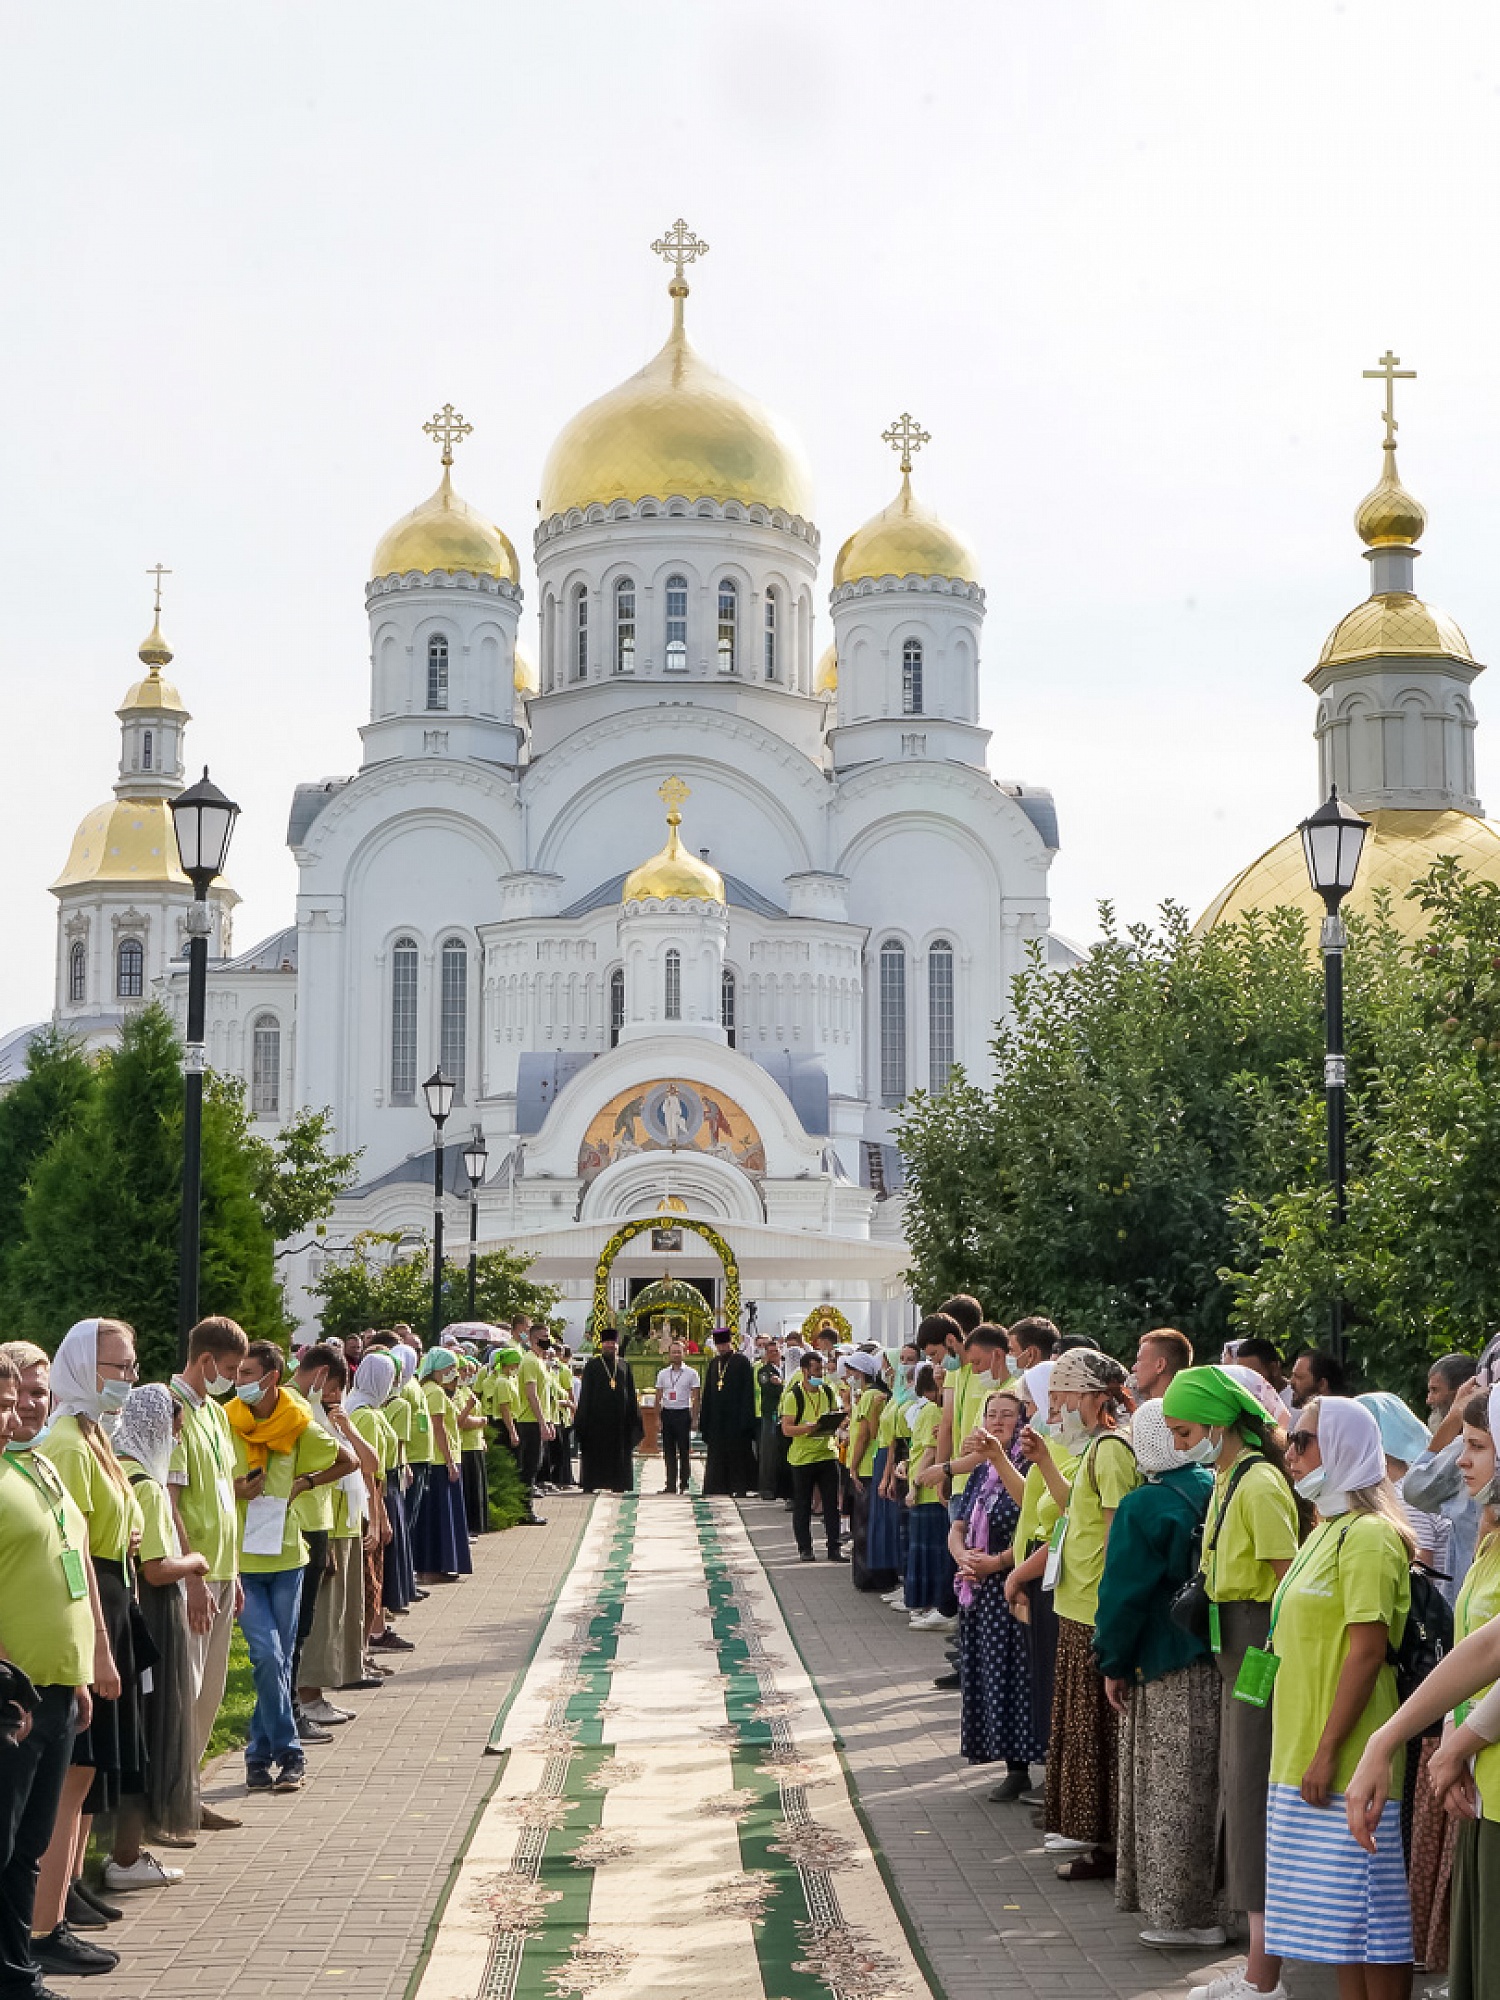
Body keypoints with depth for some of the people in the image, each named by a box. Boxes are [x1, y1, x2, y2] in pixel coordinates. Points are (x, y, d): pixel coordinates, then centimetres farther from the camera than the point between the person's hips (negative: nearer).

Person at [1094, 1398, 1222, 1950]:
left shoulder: (1142, 1508, -13)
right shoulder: (1218, 1493, 3)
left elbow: (1123, 1594, -11)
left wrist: (1114, 1665, 0)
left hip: (1167, 1674, -6)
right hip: (1221, 1663, 6)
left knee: (1172, 1794, 1)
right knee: (1204, 1785, 14)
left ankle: (1185, 1916, 4)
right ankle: (1204, 1905, 22)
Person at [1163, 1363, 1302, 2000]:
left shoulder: (1259, 1485, -17)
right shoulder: (1226, 1480, 13)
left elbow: (1290, 1583, -20)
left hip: (1261, 1647, -10)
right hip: (1233, 1647, 10)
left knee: (1255, 1796, -6)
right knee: (1240, 1788, 13)